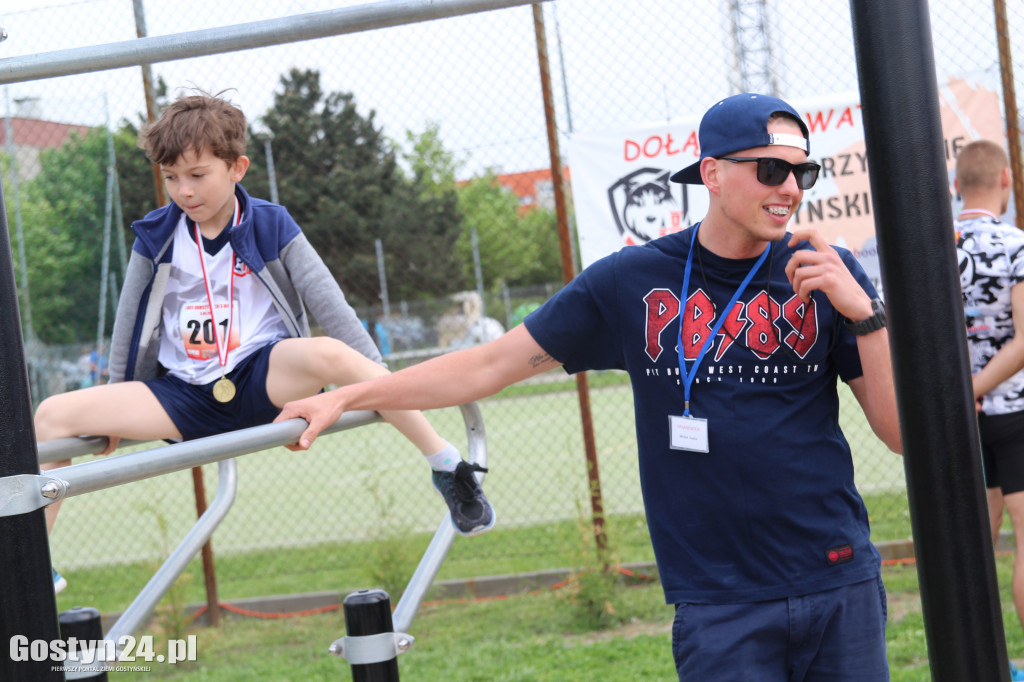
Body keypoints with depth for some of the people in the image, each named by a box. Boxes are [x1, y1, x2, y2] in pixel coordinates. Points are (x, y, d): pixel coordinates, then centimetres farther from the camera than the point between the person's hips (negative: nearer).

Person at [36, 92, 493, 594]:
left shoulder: (270, 226, -2)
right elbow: (130, 320, 14)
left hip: (265, 379, -3)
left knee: (329, 354, -38)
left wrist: (378, 378, -6)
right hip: (186, 396, 3)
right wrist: (117, 413, 18)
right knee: (54, 414, -12)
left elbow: (326, 301, -1)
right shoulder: (156, 237, 4)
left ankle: (447, 465, -24)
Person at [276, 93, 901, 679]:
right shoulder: (633, 282, 0)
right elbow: (493, 366, 5)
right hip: (717, 605, -1)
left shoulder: (828, 274, 2)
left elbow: (902, 432, 0)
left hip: (840, 588, 2)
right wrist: (346, 398, 4)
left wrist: (863, 313, -14)